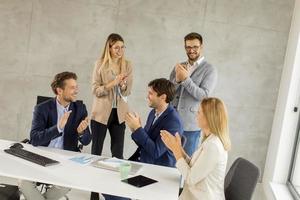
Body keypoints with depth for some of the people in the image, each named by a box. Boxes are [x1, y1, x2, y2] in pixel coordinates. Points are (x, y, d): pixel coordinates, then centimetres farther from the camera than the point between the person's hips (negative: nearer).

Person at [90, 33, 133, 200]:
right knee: (96, 151, 8)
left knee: (118, 153, 5)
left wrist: (123, 84, -21)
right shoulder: (100, 64, -4)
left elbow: (127, 92, 0)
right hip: (101, 113, -1)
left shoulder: (128, 65, 2)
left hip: (119, 113, 2)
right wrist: (113, 83, -22)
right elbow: (95, 90, -9)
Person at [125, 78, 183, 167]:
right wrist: (135, 129, -8)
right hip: (141, 161, 7)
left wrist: (138, 128, -21)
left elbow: (156, 152, -21)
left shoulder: (173, 121, -20)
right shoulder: (153, 112, 3)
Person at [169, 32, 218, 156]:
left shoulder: (210, 70, -5)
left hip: (190, 125, -4)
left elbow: (204, 96, -14)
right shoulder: (179, 66, 10)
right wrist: (177, 79, -14)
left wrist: (186, 79, -22)